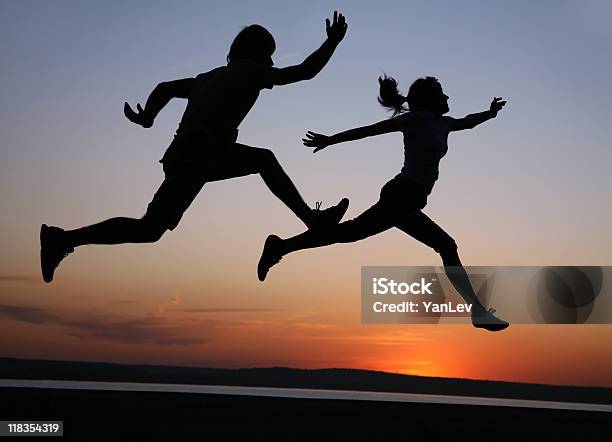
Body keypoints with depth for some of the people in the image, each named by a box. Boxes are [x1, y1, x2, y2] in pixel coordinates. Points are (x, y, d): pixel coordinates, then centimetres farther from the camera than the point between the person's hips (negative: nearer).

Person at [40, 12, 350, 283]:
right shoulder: (251, 72, 4)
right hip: (196, 160, -9)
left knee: (265, 160, 22)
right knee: (149, 230, -10)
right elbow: (305, 72, 6)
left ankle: (314, 220, 24)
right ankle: (63, 240, -9)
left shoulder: (210, 78, 25)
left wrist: (147, 117, 16)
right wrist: (332, 42, 17)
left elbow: (166, 88, 20)